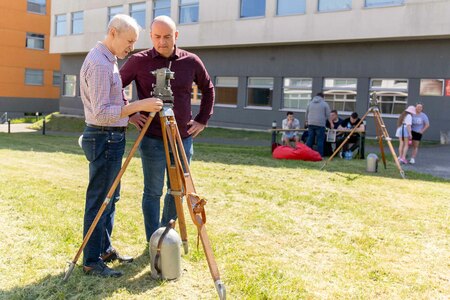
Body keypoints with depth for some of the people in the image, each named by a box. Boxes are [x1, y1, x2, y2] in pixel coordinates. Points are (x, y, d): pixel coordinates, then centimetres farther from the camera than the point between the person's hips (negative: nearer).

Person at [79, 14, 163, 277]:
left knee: (110, 197, 16)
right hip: (104, 138, -10)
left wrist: (130, 113, 15)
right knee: (99, 201, -3)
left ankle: (105, 249, 28)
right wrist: (138, 106, -26)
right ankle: (91, 261, 8)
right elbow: (102, 113, -25)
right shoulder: (99, 63, -19)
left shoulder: (109, 61, 14)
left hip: (112, 137, 10)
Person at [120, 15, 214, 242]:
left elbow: (208, 89, 16)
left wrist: (202, 120, 8)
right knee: (153, 192, 3)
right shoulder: (139, 61, -3)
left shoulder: (191, 61, 2)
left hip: (183, 139, 3)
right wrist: (129, 113, -1)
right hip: (153, 139, -3)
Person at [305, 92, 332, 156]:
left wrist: (307, 121, 28)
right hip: (320, 124, -4)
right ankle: (320, 155, -3)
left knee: (310, 139, 8)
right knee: (320, 140, -1)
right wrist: (331, 123, 10)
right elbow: (328, 115, 2)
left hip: (311, 124, 4)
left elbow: (306, 114, 18)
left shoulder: (310, 103, 13)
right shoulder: (325, 104, 4)